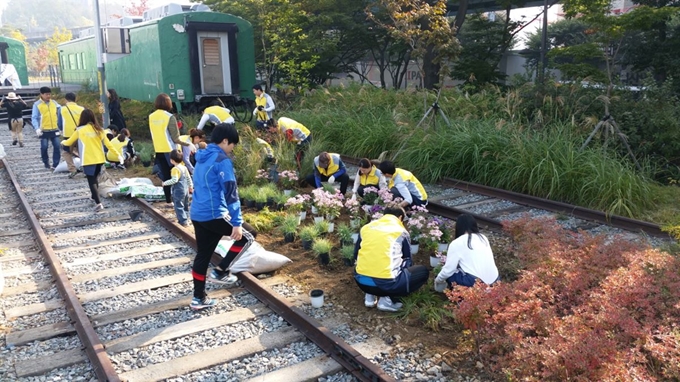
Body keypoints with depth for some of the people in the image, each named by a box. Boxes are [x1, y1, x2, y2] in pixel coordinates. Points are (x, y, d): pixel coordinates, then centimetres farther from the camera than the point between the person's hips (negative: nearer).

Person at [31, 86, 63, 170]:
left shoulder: (54, 103, 5)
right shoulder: (37, 104, -5)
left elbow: (59, 115, 9)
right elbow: (34, 118, -9)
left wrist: (60, 128, 5)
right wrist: (37, 128, -23)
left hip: (54, 129, 3)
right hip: (44, 130, -2)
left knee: (57, 146, -2)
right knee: (44, 147, 4)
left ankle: (55, 164, 3)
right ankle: (46, 163, 22)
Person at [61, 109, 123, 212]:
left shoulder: (80, 130, -6)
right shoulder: (99, 129, 2)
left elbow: (69, 142, 8)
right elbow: (108, 144, 2)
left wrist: (63, 142, 31)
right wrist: (118, 154, 9)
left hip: (88, 160, -4)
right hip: (99, 159, 4)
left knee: (91, 181, -4)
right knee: (95, 179, 23)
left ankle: (98, 203, -17)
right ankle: (94, 197, 39)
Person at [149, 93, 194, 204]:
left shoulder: (151, 117, 1)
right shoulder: (169, 117, -16)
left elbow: (154, 135, 10)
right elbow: (176, 139, -16)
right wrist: (189, 144, -6)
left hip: (158, 151, 5)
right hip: (169, 151, -5)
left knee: (165, 176, 13)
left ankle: (169, 199, 19)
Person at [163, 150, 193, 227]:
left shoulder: (175, 169, -18)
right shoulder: (184, 167, 8)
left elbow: (174, 180, -25)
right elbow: (189, 178, 14)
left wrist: (165, 183, -13)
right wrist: (191, 186, 24)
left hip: (178, 191, -9)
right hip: (185, 189, 9)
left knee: (178, 206, -5)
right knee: (185, 205, 17)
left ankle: (183, 222, -10)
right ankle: (183, 220, 26)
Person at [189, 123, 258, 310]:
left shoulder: (202, 157, 14)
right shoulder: (222, 160, -14)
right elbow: (230, 193, -19)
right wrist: (237, 223, -20)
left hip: (197, 215, 9)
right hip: (214, 215, -9)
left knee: (202, 255, 16)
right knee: (248, 235, 8)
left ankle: (198, 298, 22)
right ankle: (220, 271, 8)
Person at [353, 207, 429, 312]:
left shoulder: (366, 227, 15)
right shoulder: (401, 231, 8)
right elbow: (408, 261, 21)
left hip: (361, 281, 5)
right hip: (387, 283, -5)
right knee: (423, 272, 17)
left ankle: (370, 296, 16)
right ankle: (388, 299, 5)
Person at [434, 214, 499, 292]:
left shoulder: (456, 243, -2)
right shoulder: (483, 238, 14)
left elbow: (448, 270, -2)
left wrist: (438, 280, 19)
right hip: (494, 282, 6)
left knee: (449, 274, 16)